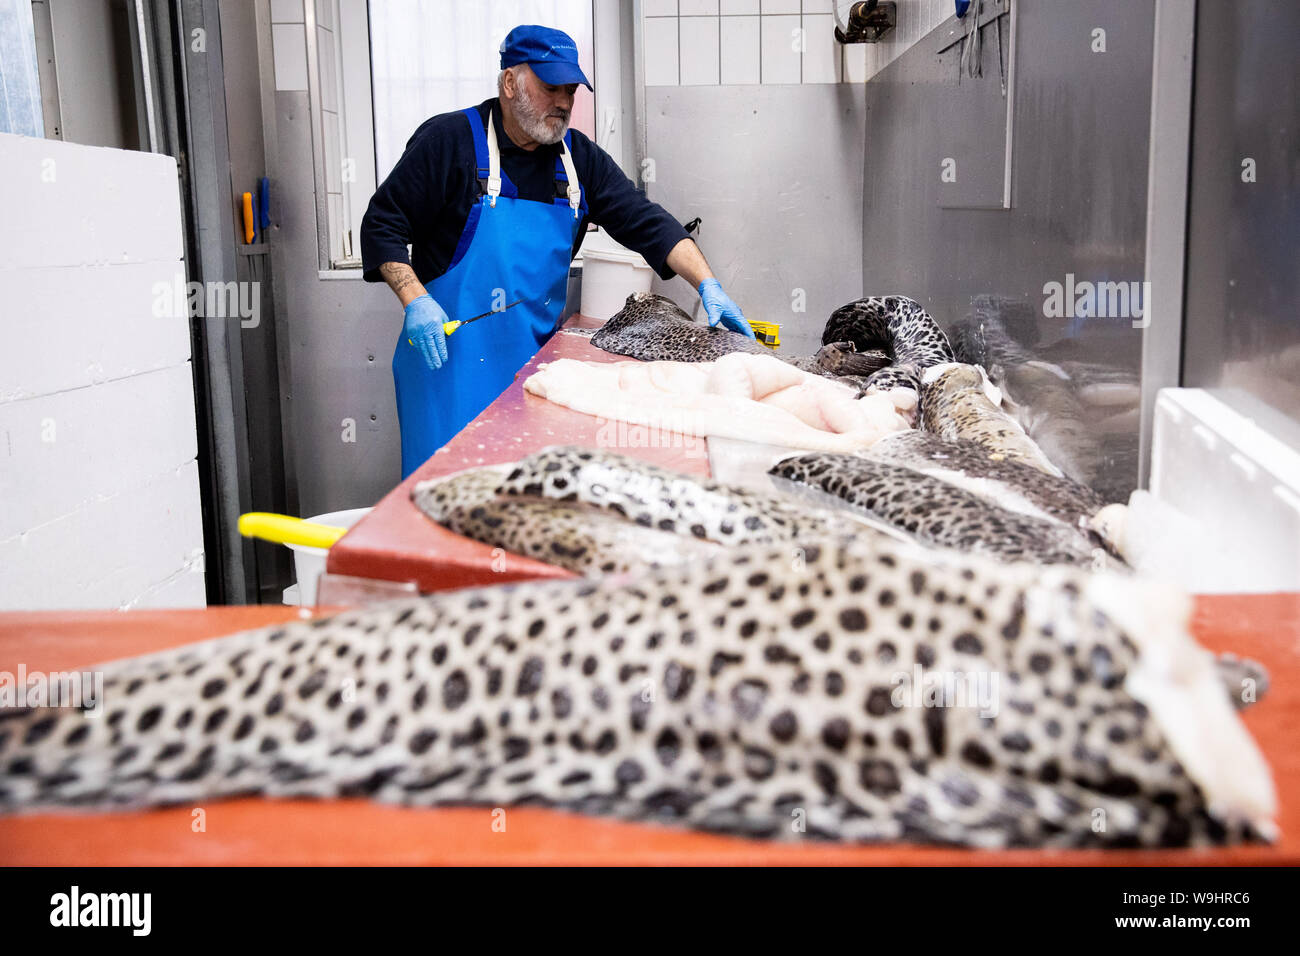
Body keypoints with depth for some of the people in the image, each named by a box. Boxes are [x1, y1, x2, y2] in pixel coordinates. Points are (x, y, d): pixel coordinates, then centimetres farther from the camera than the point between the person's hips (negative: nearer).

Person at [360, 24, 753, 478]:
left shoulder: (580, 158, 7)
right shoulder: (450, 141, -7)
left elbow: (646, 222, 4)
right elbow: (382, 226, -4)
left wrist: (707, 285, -9)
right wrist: (416, 302, -17)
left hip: (537, 356, 5)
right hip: (450, 355, -4)